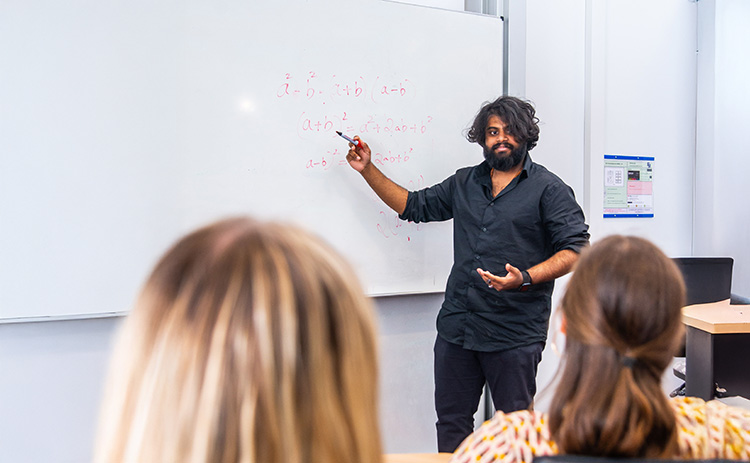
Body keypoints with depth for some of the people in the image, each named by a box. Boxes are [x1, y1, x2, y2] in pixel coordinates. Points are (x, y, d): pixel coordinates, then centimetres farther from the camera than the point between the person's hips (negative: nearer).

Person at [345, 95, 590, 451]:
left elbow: (575, 249, -7)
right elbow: (414, 206, 20)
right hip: (457, 326, 5)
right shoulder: (464, 182, 14)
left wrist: (525, 279, -22)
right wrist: (368, 170, 13)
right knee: (451, 423, 13)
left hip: (515, 332, -4)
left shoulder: (549, 189, -1)